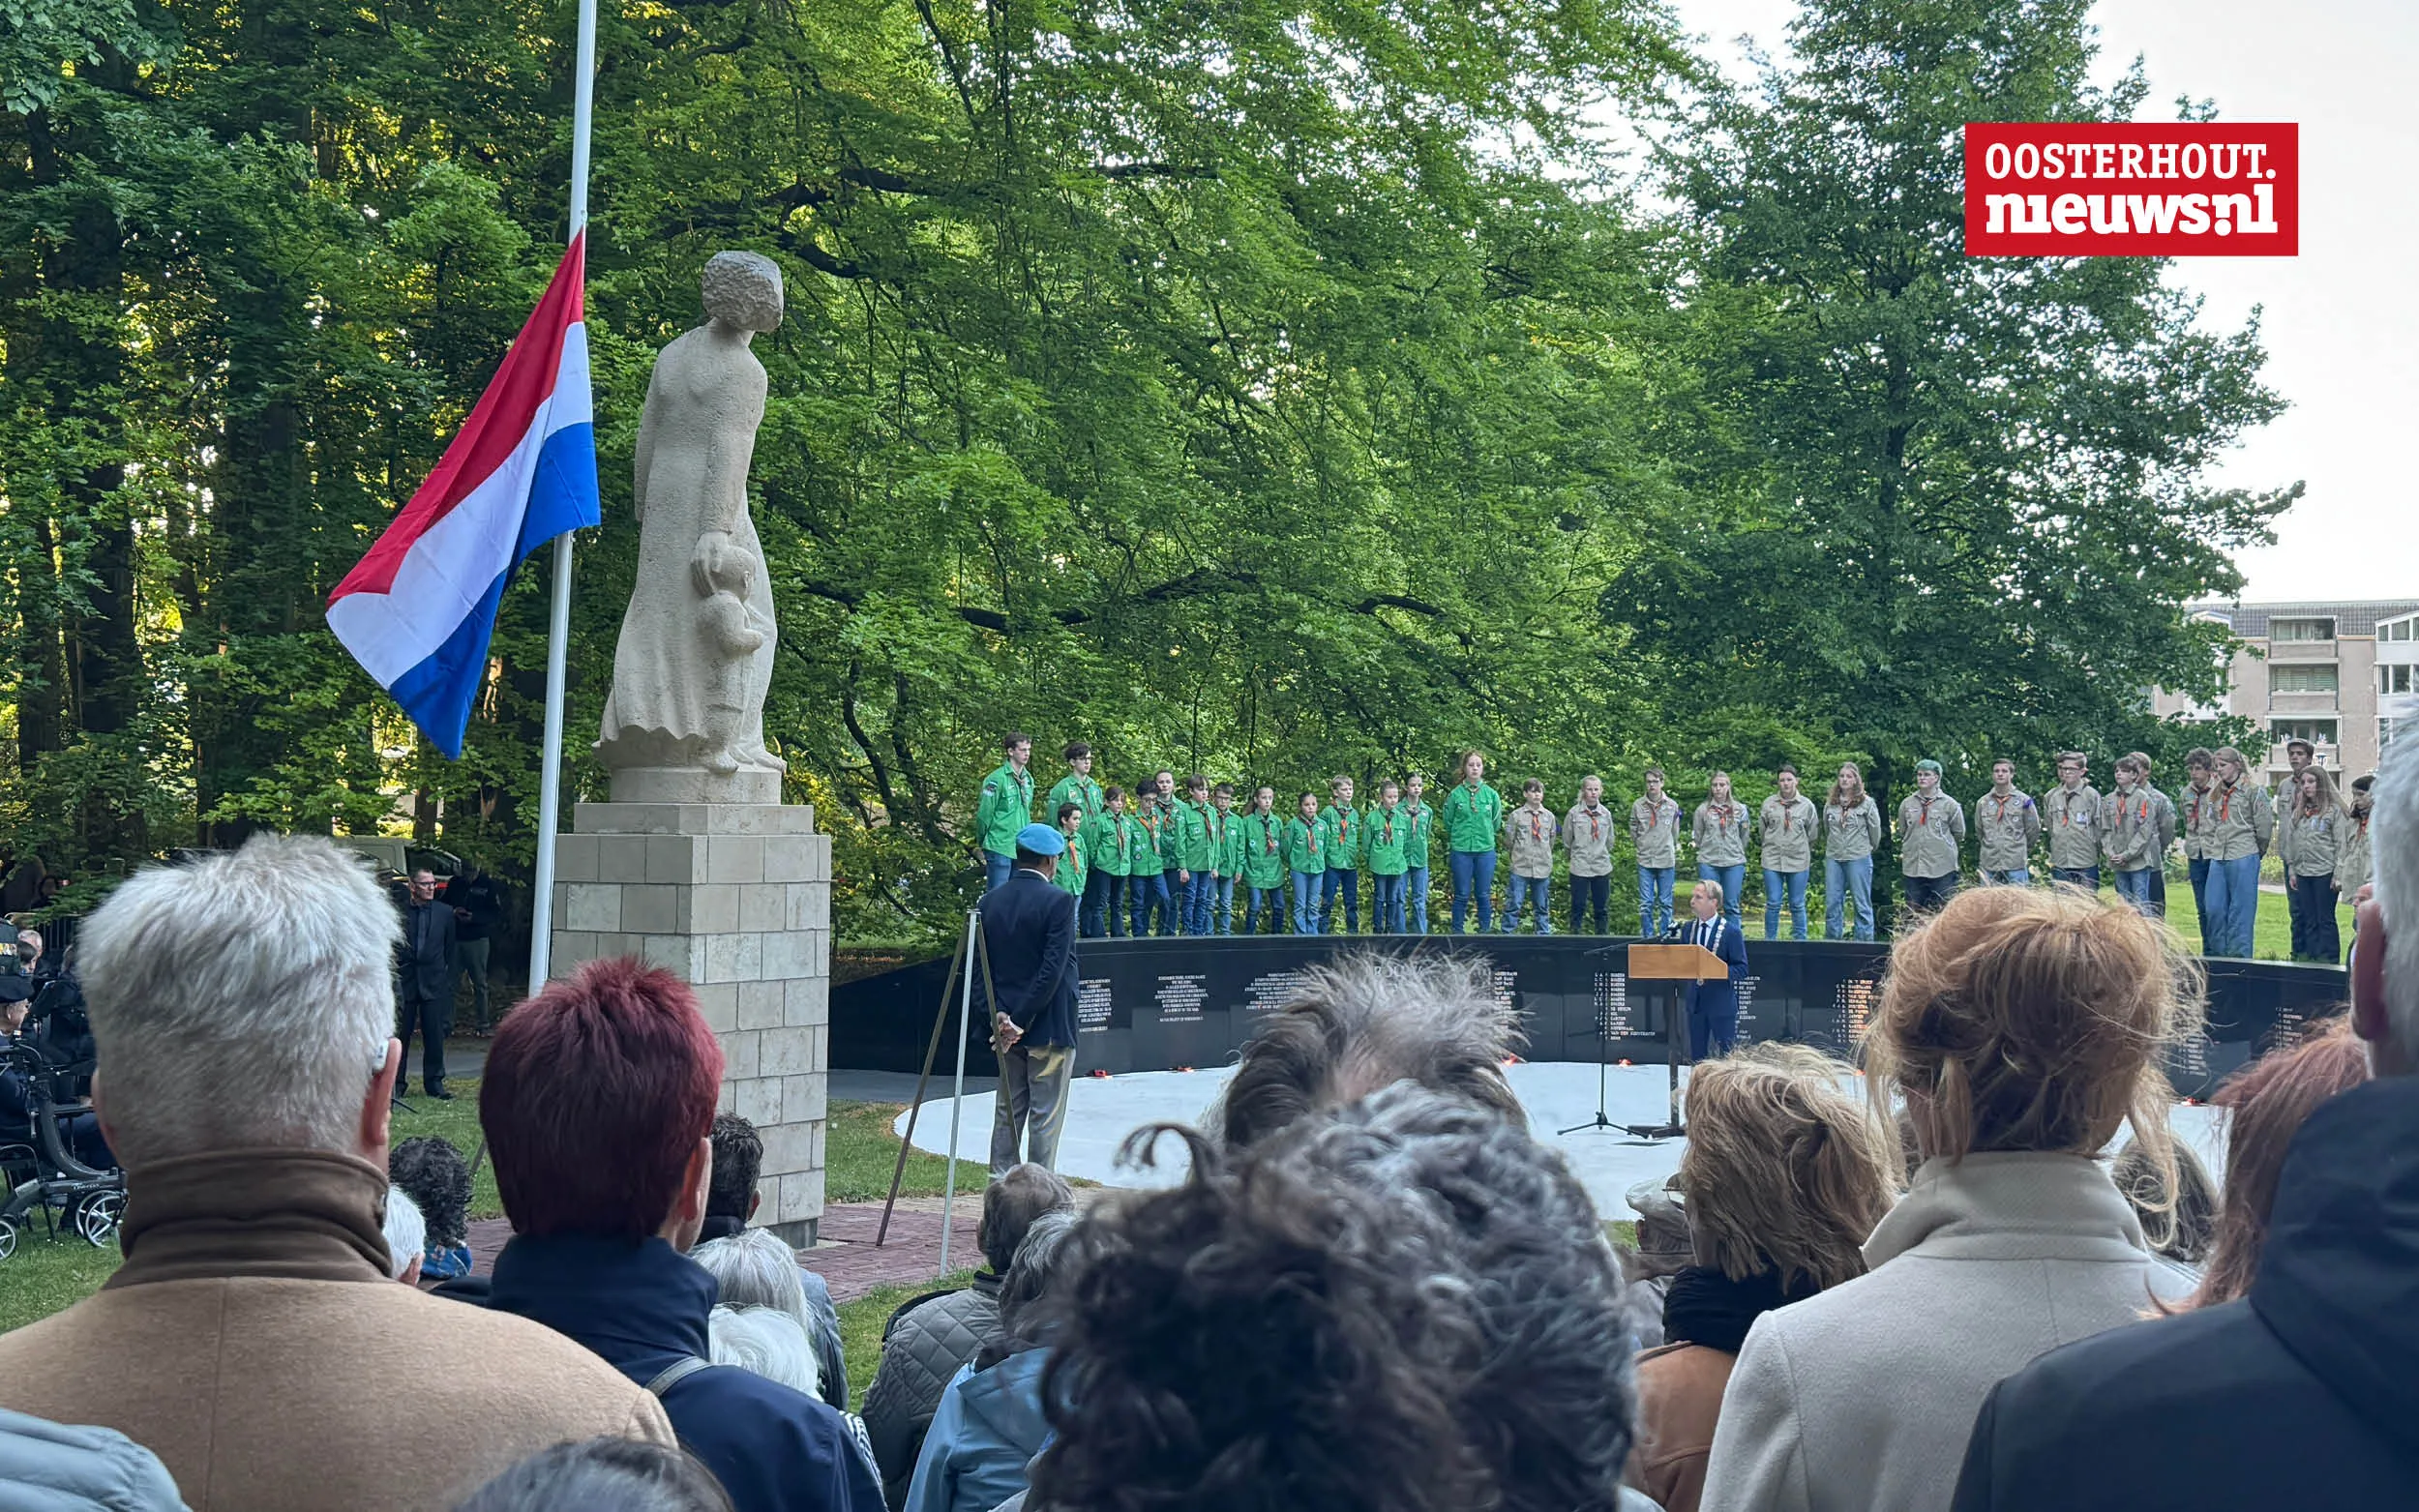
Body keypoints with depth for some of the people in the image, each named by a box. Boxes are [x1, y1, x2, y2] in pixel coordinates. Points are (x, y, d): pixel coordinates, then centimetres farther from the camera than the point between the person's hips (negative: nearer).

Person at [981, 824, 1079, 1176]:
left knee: (1007, 1112, 13)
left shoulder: (989, 902, 6)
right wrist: (1022, 1022, -15)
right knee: (1046, 1117, 0)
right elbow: (1053, 970, -18)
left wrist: (999, 1015, -2)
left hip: (1006, 1026, 6)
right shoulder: (1058, 902, -13)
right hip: (1050, 1028, -6)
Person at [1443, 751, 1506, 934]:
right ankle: (1457, 932, 12)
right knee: (1461, 895, 4)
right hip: (1461, 851, -1)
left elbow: (1497, 824, 12)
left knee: (1484, 895, 7)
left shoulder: (1491, 794, 3)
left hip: (1485, 850, 1)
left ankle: (1485, 931, 16)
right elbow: (1448, 824, 6)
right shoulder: (1455, 795, 0)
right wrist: (1448, 851, 8)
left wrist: (1486, 837, 11)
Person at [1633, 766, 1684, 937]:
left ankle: (1665, 935, 12)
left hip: (1667, 860, 0)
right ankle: (1647, 936, 6)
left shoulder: (1672, 806, 3)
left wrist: (1674, 850, 11)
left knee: (1665, 902, 5)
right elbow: (1633, 832, 9)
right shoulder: (1638, 806, 2)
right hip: (1645, 860, 0)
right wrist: (1642, 846, 4)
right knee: (1645, 903, 0)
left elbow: (1675, 833, 11)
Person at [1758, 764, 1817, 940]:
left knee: (1797, 905, 5)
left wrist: (1810, 858, 13)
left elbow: (1811, 834, 11)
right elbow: (1761, 830, 13)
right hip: (1772, 859, 0)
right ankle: (1770, 941, 9)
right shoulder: (1769, 803, 5)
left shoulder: (1807, 805, 4)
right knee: (1773, 904, 1)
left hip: (1799, 861, 0)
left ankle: (1800, 941, 12)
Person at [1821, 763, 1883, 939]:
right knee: (1832, 904, 6)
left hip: (1859, 859, -4)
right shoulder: (1830, 804, 8)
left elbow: (1875, 831, 3)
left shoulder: (1867, 803, -3)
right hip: (1833, 858, 4)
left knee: (1862, 904, 1)